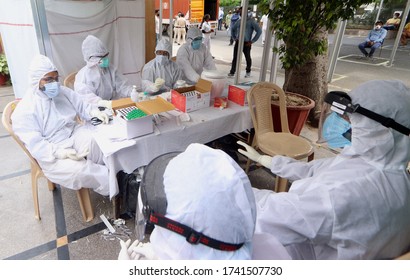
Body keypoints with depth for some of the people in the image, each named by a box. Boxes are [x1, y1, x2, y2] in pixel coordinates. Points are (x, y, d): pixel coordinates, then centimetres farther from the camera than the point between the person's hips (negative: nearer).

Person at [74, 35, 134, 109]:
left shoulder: (110, 69, 5)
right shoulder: (83, 75, -12)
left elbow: (122, 85, 3)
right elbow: (85, 96, -26)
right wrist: (104, 103, -44)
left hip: (110, 105, 5)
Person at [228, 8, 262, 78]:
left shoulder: (252, 22, -7)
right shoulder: (239, 21, 10)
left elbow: (259, 31, -12)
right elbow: (233, 29, 25)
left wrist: (252, 41, -12)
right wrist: (234, 38, 14)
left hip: (246, 43, -4)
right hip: (238, 42, 4)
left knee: (248, 58, 9)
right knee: (235, 57, 1)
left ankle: (248, 72, 25)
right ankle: (232, 72, 5)